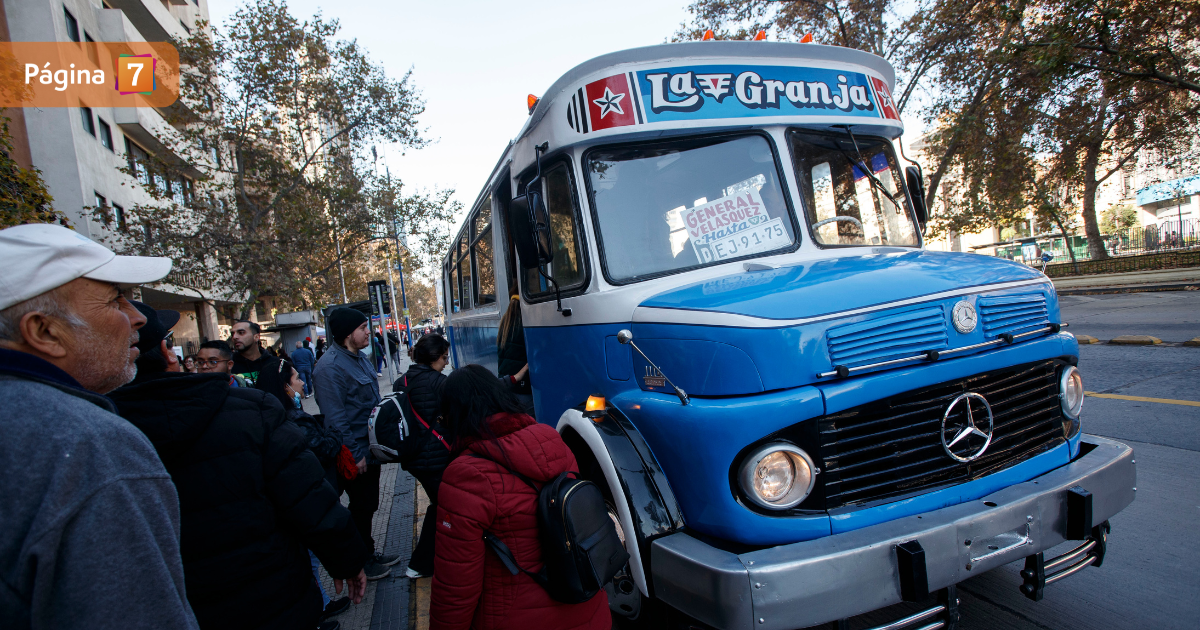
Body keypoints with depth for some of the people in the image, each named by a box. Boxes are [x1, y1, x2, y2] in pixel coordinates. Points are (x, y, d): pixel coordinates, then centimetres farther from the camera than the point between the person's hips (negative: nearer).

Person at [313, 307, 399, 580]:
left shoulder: (359, 357, 8)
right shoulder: (330, 367, -23)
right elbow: (335, 419, -24)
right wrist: (354, 454, -22)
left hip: (370, 448, 9)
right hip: (356, 453, -9)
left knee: (368, 505, 21)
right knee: (361, 507, 7)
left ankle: (368, 552, 37)